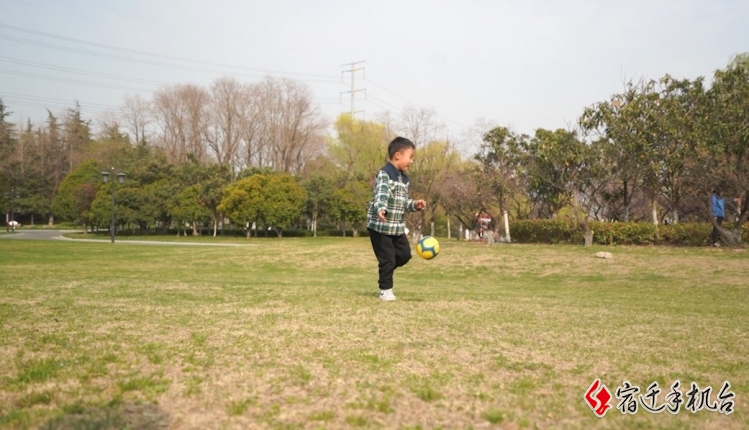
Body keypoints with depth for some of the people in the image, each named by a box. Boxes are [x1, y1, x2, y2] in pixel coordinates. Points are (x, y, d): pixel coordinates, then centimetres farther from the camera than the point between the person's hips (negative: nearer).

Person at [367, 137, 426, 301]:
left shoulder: (404, 178, 12)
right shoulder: (384, 174, -17)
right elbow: (381, 195, -34)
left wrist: (414, 205, 1)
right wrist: (381, 209, -52)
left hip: (397, 226, 8)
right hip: (380, 225, -8)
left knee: (405, 254, 11)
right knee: (388, 259, -2)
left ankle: (385, 270, 36)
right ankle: (385, 289, 15)